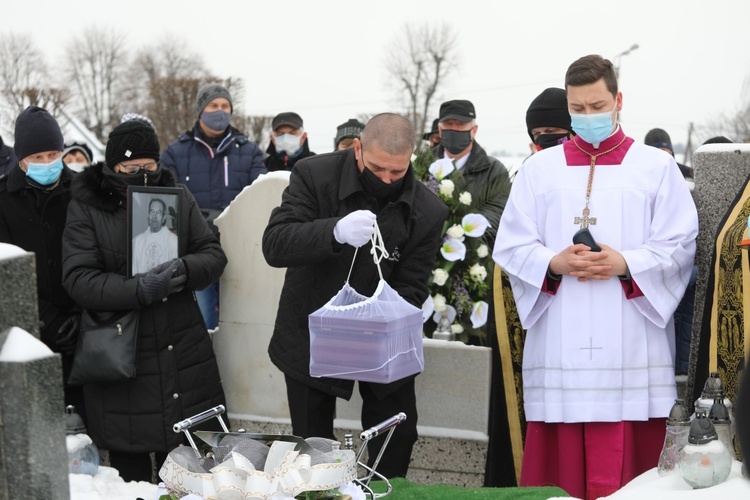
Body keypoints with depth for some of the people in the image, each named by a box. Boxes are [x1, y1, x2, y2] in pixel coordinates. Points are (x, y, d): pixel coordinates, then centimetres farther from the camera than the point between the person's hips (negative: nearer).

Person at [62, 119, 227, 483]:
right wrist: (139, 290, -26)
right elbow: (78, 279, -12)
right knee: (130, 466, 7)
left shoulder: (178, 197, 7)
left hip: (183, 349, 3)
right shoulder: (85, 207, -3)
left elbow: (214, 254, 6)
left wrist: (185, 269, -17)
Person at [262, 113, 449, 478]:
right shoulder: (314, 175, -17)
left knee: (397, 441, 8)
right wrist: (336, 232, -45)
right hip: (312, 335, -1)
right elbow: (274, 245, -27)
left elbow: (409, 290, -12)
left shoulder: (428, 212, -13)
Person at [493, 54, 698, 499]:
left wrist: (625, 263, -14)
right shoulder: (539, 169, 12)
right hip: (560, 348, 1)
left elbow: (680, 246, 2)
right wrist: (553, 263, -11)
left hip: (630, 349, -1)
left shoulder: (656, 167, 8)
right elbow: (510, 248, 8)